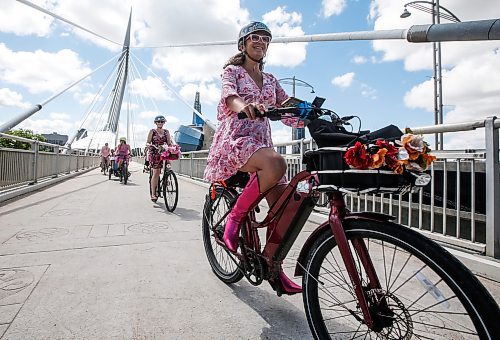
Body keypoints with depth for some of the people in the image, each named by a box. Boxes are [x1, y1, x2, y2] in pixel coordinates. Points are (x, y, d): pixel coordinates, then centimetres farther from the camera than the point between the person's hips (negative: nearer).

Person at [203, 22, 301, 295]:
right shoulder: (232, 71, 9)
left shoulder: (270, 80, 23)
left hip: (261, 141, 6)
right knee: (276, 163, -38)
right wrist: (244, 106, -39)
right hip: (235, 139, -5)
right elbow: (229, 95, -15)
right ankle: (235, 217, -17)